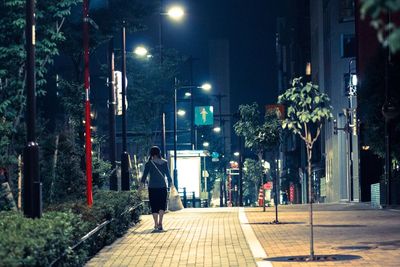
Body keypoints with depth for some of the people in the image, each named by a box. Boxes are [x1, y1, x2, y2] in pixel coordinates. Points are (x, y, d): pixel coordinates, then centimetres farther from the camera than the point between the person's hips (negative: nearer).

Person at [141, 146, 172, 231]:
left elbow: (144, 175, -3)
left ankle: (156, 224, 5)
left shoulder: (149, 163, -2)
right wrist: (170, 183, 15)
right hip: (163, 186, 1)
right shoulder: (165, 162, 2)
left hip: (152, 187, -1)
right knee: (162, 205, 8)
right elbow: (168, 174, 5)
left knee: (154, 206, 6)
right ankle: (160, 222, -9)